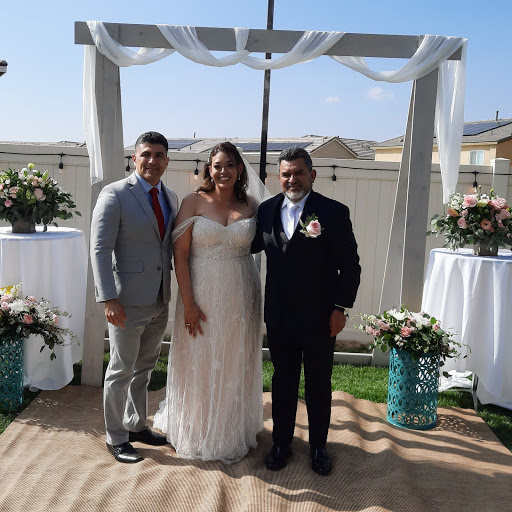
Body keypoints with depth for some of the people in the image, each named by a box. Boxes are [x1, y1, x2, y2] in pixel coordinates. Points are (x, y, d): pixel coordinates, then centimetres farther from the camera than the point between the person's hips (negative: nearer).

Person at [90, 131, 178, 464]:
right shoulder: (115, 195, -11)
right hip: (128, 302, -6)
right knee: (122, 370, 8)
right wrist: (109, 299, -21)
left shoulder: (171, 198, 8)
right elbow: (100, 249, -15)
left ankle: (137, 425, 39)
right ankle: (116, 438, 26)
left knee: (145, 367, 20)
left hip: (161, 300, 6)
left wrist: (178, 290, 9)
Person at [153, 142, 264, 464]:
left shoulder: (251, 205, 2)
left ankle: (234, 431, 38)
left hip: (241, 296, 3)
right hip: (203, 293, -2)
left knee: (236, 364, 15)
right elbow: (180, 254, -9)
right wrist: (188, 303, -13)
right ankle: (197, 432, 34)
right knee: (199, 364, 10)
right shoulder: (194, 202, -6)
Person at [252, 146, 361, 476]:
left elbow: (350, 266, -7)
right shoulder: (267, 210, 1)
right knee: (283, 381, 16)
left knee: (319, 384, 14)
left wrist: (341, 307, -11)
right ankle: (281, 443, 35)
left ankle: (319, 447, 34)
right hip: (279, 317, 3)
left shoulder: (334, 212, -9)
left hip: (320, 318, -2)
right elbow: (250, 246, 14)